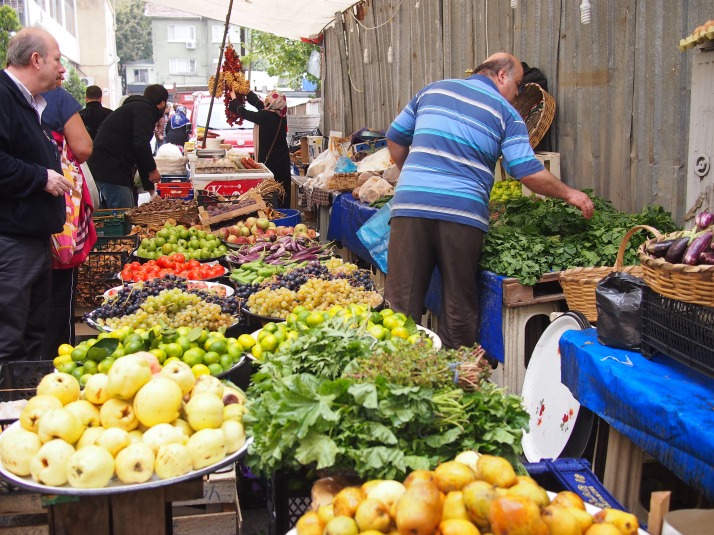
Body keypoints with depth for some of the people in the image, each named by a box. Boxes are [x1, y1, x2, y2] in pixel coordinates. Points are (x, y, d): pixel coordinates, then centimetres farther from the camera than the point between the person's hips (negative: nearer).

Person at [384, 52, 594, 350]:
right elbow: (529, 172, 0)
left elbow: (395, 139, 22)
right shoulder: (506, 113, 8)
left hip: (410, 203, 2)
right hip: (463, 211, -2)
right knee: (459, 304, 10)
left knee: (403, 299, 5)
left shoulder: (433, 90, 18)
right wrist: (569, 194, 14)